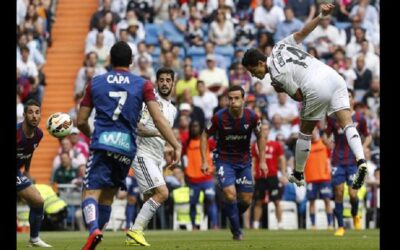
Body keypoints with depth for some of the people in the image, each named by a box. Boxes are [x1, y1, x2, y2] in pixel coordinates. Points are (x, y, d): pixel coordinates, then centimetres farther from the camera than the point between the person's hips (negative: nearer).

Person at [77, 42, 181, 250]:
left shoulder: (95, 83, 9)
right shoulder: (142, 85, 6)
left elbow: (81, 121, 11)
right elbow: (158, 119, -4)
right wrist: (176, 145, -5)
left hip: (102, 145, -2)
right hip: (126, 147, 2)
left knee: (90, 193, -8)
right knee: (107, 196, 16)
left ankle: (93, 229, -36)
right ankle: (96, 231, 17)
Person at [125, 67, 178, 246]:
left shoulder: (173, 109, 17)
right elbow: (138, 128, -18)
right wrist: (156, 132, -31)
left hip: (157, 159, 9)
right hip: (144, 155, -9)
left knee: (150, 200, 7)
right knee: (162, 193, -21)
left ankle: (133, 235, 12)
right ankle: (136, 230, -19)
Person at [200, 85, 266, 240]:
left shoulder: (252, 117, -13)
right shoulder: (219, 117, -18)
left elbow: (260, 136, 5)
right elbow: (205, 135, -4)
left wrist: (262, 161, 2)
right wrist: (204, 161, -9)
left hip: (244, 161, 3)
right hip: (224, 160, -3)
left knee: (246, 200, 3)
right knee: (230, 194, -20)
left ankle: (233, 218, 35)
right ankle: (236, 231, -2)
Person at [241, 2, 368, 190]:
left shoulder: (277, 75, -3)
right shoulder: (281, 46, 16)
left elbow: (299, 97, 0)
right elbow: (303, 32, 8)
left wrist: (282, 90, 18)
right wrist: (322, 15, 9)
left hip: (316, 89, -6)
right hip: (333, 76, 6)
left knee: (305, 132, 14)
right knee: (347, 123, -3)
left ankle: (298, 175, 29)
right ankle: (361, 160, -25)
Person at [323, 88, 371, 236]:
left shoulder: (359, 118, 2)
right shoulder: (333, 117, 2)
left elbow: (368, 136, 13)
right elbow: (326, 135, 10)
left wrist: (363, 148, -5)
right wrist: (328, 142, -12)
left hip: (354, 161, -1)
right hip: (338, 162, 1)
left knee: (353, 193, -9)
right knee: (339, 193, -3)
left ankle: (355, 215, 24)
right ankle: (340, 227, 6)